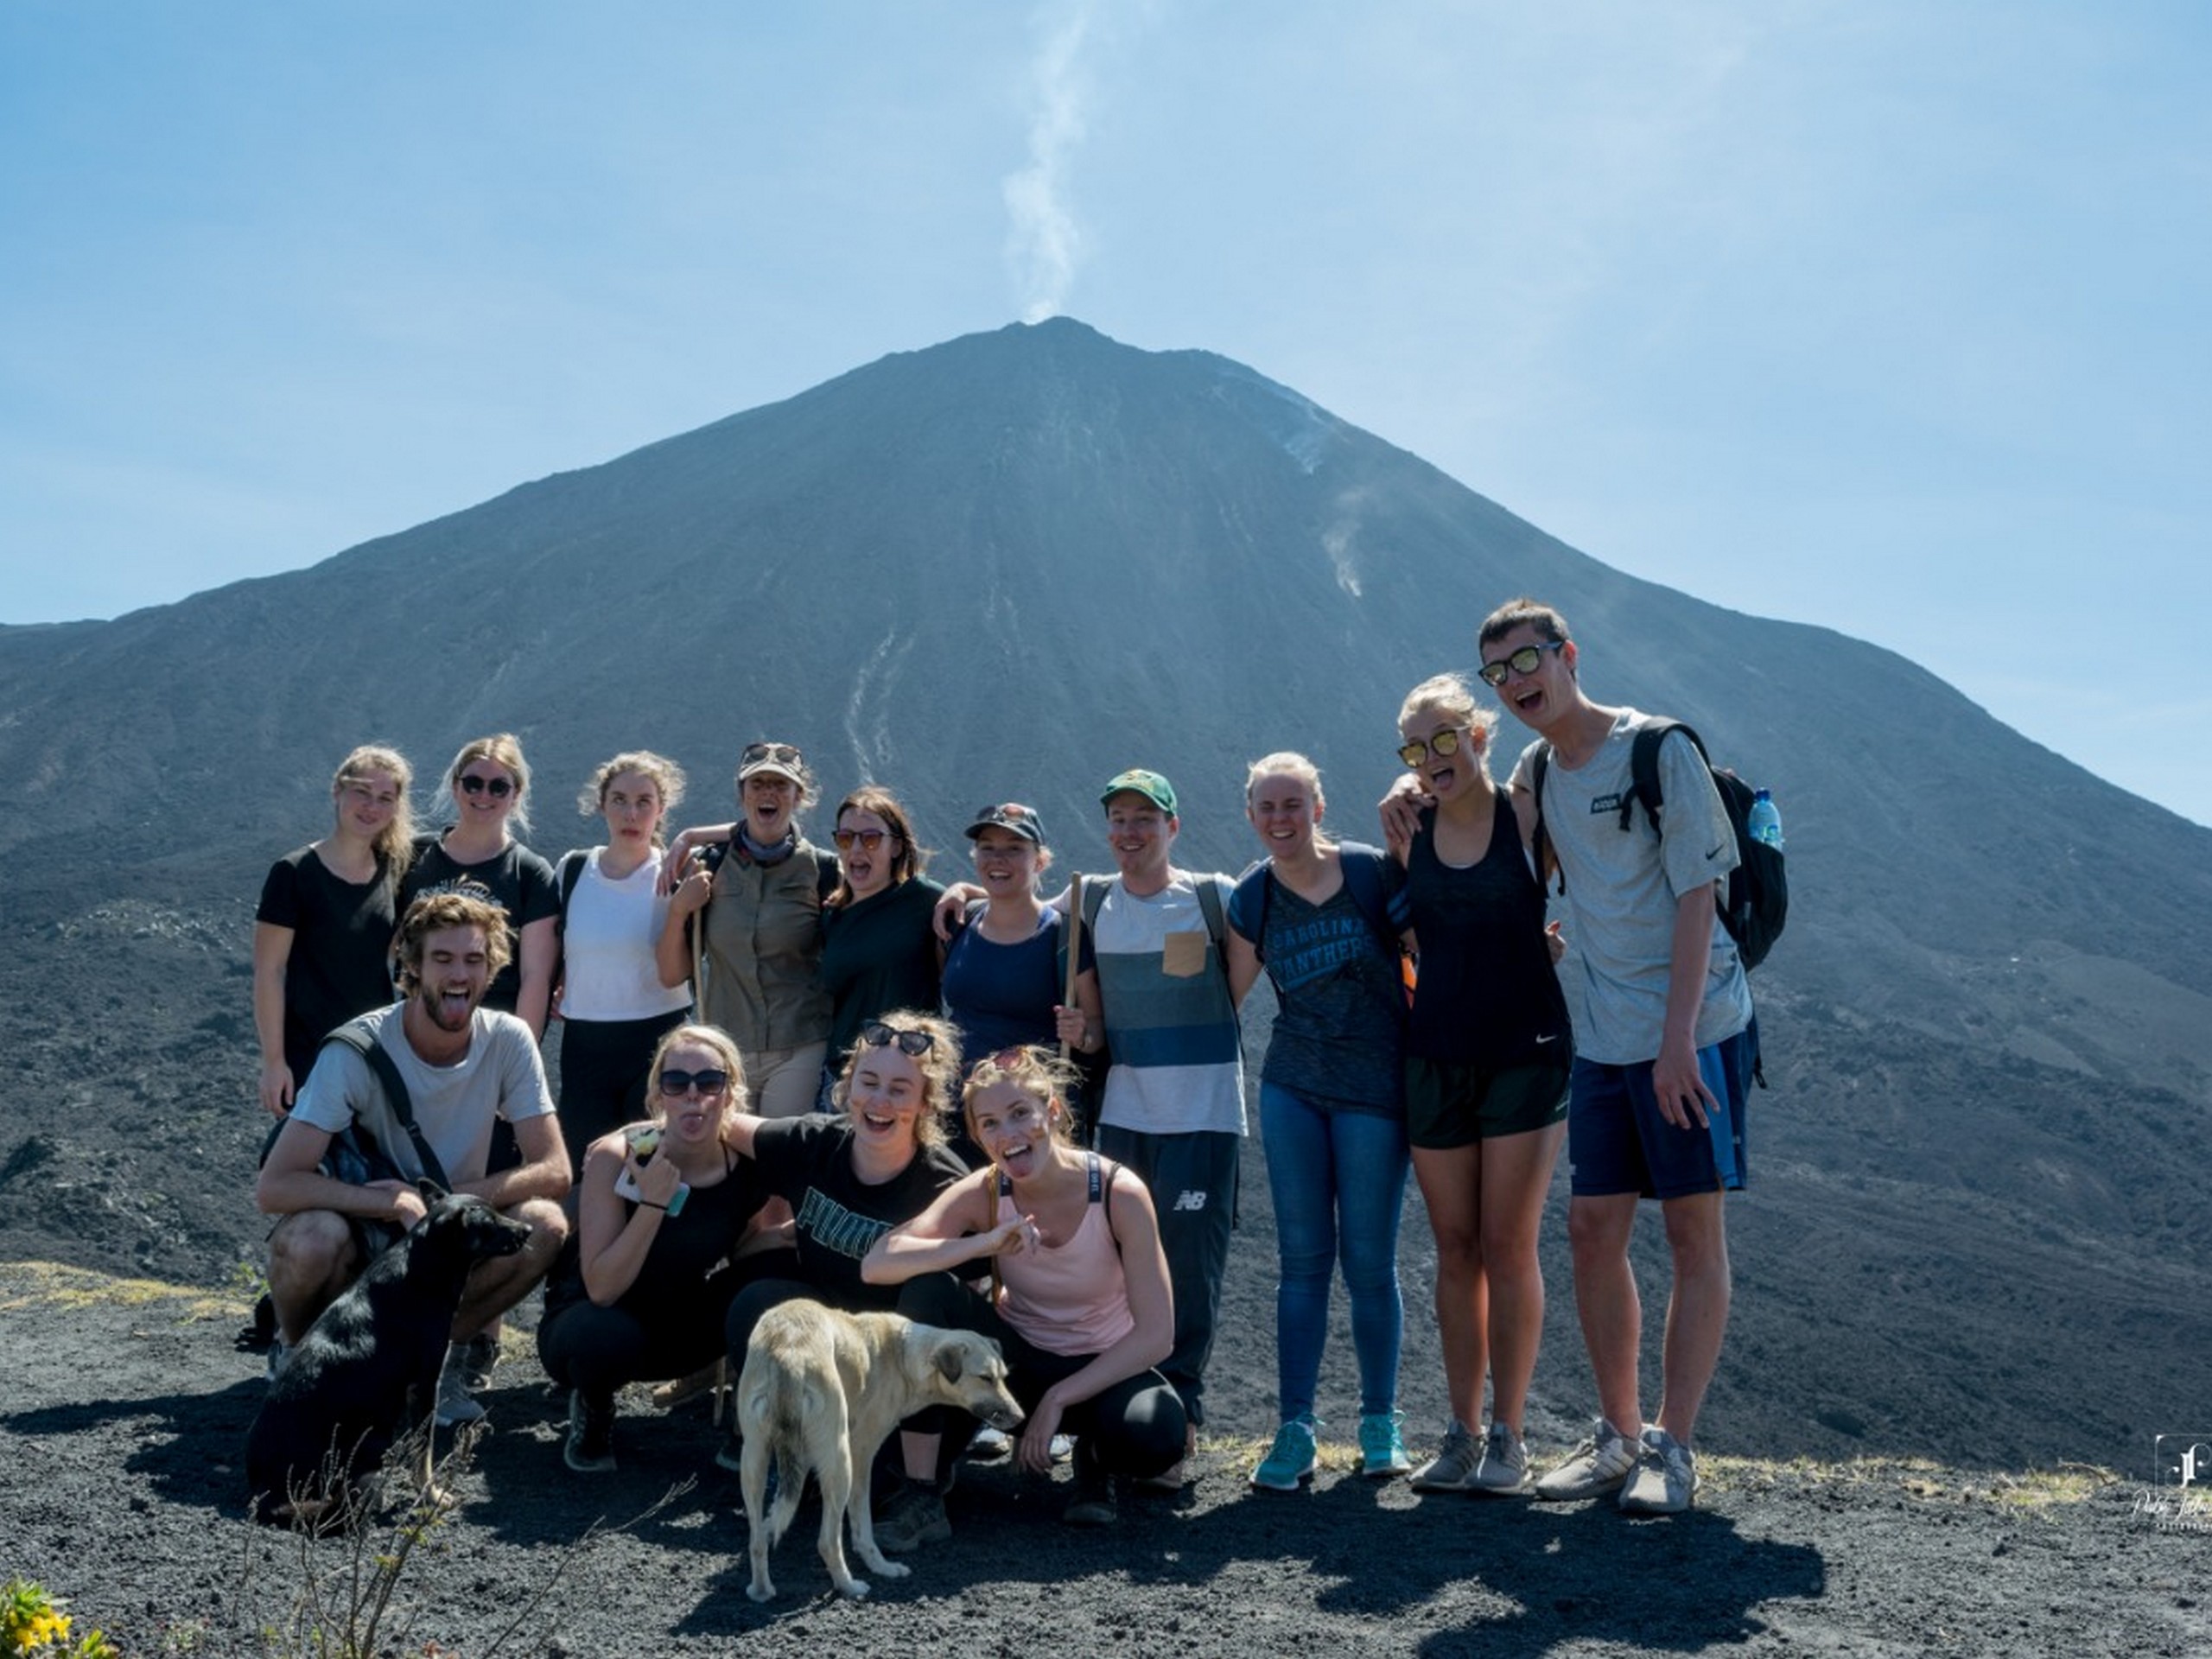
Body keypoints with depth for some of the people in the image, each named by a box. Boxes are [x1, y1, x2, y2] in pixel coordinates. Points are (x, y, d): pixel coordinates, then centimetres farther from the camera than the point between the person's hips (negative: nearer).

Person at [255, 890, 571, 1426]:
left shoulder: (508, 1041, -12)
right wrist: (397, 1203, -36)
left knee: (544, 1224, -26)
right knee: (310, 1239, -36)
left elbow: (553, 1171, -15)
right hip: (362, 1230, -2)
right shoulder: (358, 1050, -21)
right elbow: (274, 1186, -27)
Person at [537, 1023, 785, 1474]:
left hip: (681, 1326, 3)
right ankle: (593, 1409, -1)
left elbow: (738, 1252, 2)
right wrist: (653, 1202, -38)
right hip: (593, 1319, -3)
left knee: (781, 1272, -21)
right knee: (610, 1338, -38)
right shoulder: (615, 1157, -25)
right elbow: (601, 1290, -27)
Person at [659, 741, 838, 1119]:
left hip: (800, 1054, -2)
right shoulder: (710, 865, 2)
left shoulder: (823, 870, -2)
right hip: (725, 1051, 2)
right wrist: (680, 908, -11)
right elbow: (672, 974, 3)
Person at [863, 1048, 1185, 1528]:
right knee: (925, 1290, -26)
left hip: (1103, 1368, -2)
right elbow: (876, 1264, -28)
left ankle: (1094, 1460, 2)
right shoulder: (983, 1194, -15)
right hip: (1018, 1361, 2)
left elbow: (1156, 1335, -21)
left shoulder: (1119, 1193, -21)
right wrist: (985, 1242, -39)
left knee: (1156, 1437, -36)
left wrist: (1057, 1399, -24)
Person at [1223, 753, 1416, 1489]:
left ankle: (1380, 1421, 18)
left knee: (1368, 1260, 2)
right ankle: (1295, 1428, 9)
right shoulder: (1252, 897, 3)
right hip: (1291, 1088, 3)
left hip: (1374, 1089, -3)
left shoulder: (1372, 871, -9)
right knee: (1302, 1258, 4)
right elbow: (1228, 994, 8)